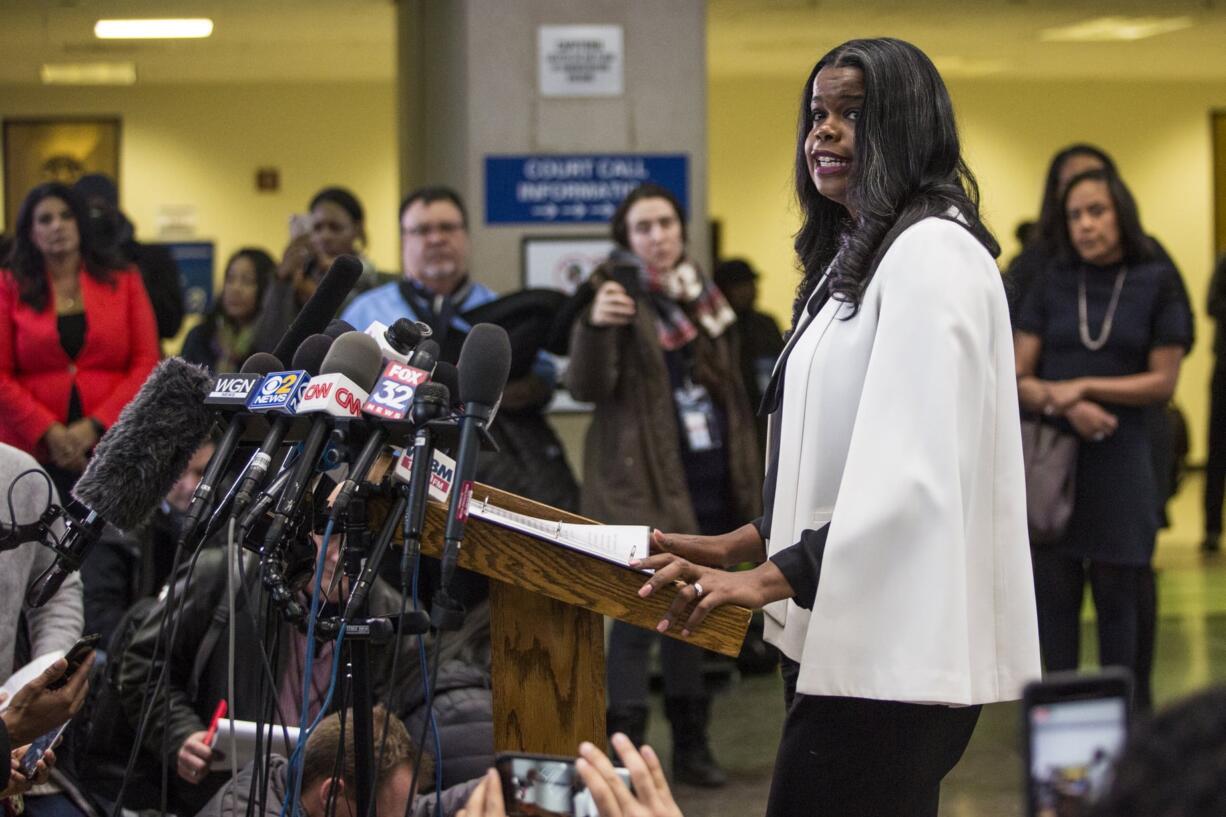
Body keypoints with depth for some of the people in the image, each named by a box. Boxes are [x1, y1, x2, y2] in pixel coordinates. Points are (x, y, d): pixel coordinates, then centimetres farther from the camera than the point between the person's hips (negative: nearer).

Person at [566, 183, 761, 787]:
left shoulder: (701, 294, 12)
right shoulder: (618, 293, -8)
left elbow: (729, 386, 20)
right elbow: (585, 387, -21)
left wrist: (745, 476, 17)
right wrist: (595, 326, -40)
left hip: (707, 478, 6)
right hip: (642, 482, -6)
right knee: (639, 614, -9)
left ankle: (691, 743, 21)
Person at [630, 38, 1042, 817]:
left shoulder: (932, 254, -13)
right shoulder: (853, 256, 19)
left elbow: (917, 470, -23)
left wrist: (769, 579, -25)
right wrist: (742, 545, 11)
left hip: (893, 649, -10)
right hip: (852, 635, 10)